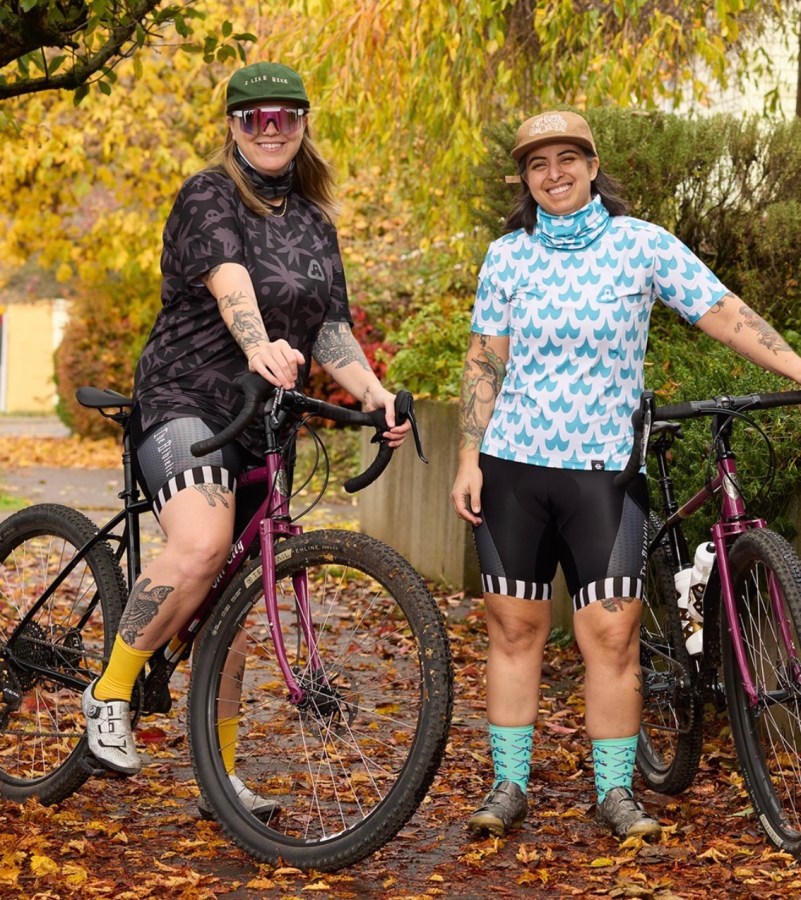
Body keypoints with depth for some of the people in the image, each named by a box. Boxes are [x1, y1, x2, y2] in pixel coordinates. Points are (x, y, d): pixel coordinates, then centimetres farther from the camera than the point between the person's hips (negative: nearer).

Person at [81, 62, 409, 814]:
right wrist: (260, 347, -46)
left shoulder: (315, 223, 15)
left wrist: (373, 392, -7)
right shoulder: (208, 196, -6)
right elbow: (229, 283, -26)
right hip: (185, 402, -6)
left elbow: (330, 328, 11)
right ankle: (110, 694, -12)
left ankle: (219, 772, 17)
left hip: (262, 421, 6)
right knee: (201, 546, -32)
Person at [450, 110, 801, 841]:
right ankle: (509, 784, 15)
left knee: (613, 632, -6)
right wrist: (468, 460, 2)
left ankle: (616, 790, 7)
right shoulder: (508, 255, 6)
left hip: (606, 467, -2)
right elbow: (485, 362, 8)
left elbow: (725, 315, -4)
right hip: (513, 464, 2)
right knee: (514, 625, 5)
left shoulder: (642, 244, 1)